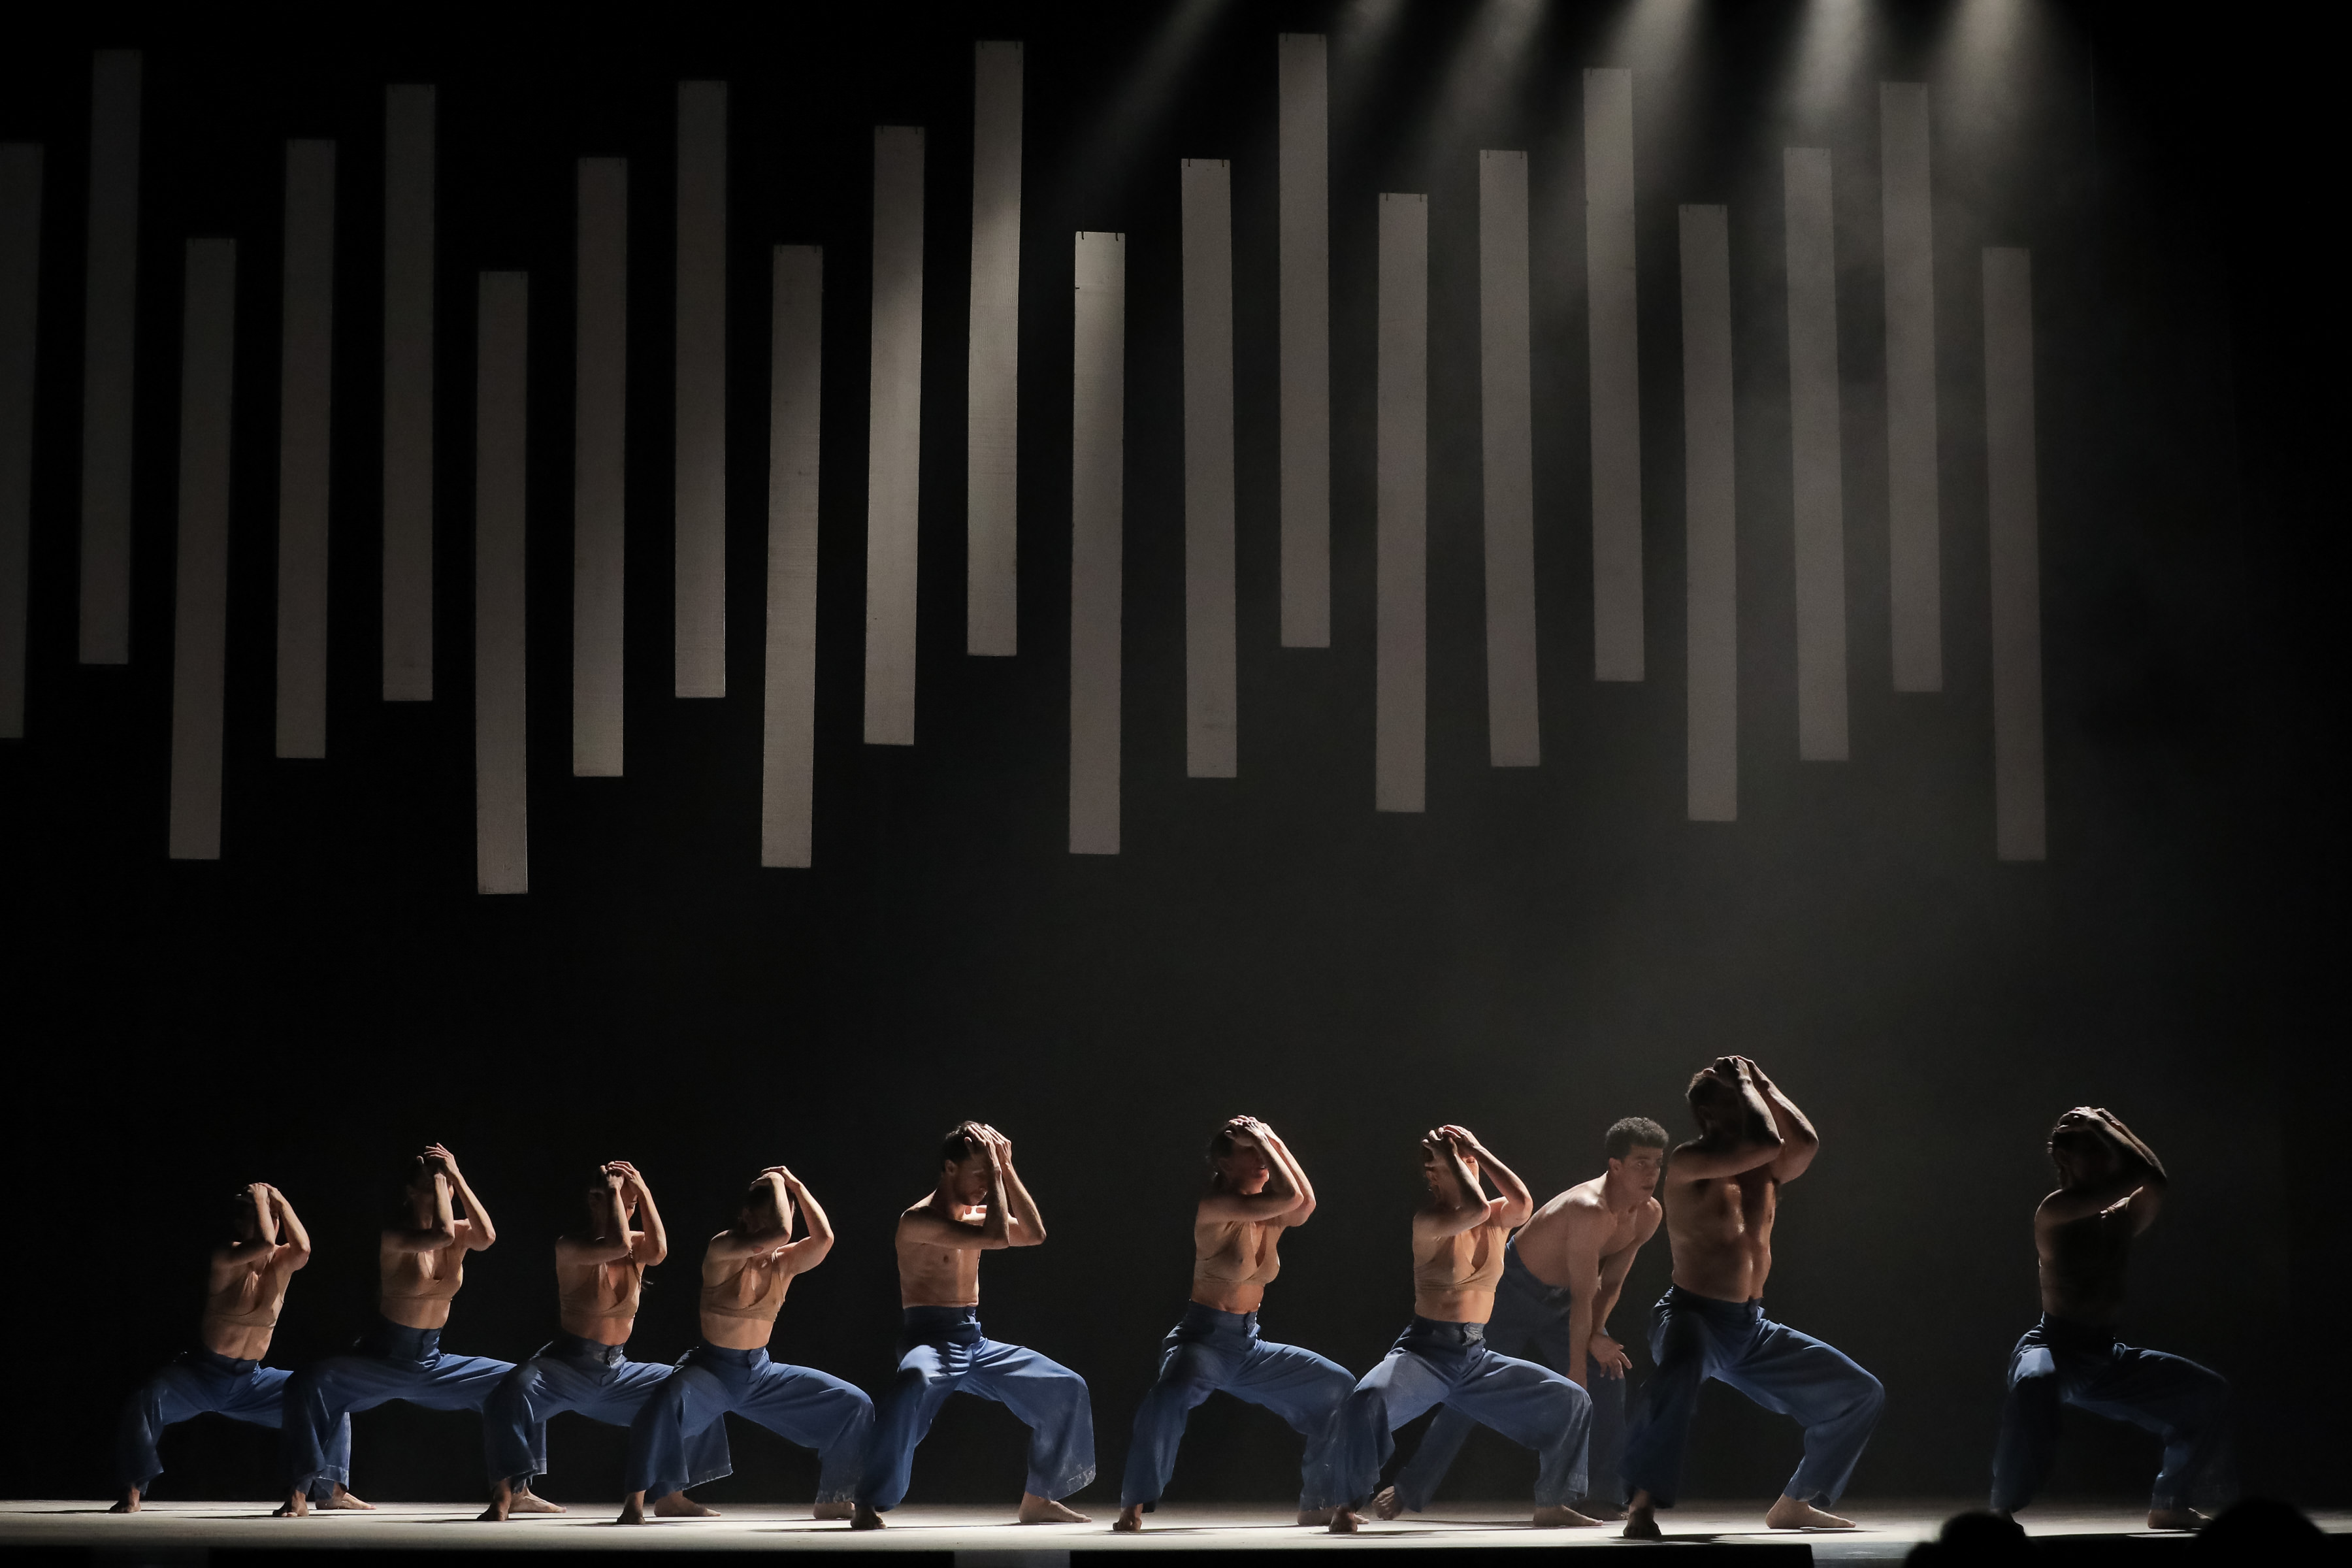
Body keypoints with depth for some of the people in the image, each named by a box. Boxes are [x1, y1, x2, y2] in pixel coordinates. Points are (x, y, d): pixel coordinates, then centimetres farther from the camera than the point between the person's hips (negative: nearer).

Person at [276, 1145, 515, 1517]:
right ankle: (299, 1493, -23)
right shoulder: (395, 1238, -15)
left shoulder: (462, 1232, 0)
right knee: (308, 1383, -32)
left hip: (433, 1363, 5)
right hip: (383, 1359, -5)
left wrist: (456, 1176, -22)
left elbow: (487, 1237, -25)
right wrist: (438, 1177, -25)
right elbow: (442, 1234, -35)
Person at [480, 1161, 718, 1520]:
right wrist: (613, 1188, -21)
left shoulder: (637, 1246, 5)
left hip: (617, 1371, 6)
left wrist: (643, 1191, -16)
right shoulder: (569, 1248, -12)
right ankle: (506, 1494, -32)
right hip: (569, 1365, -6)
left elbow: (658, 1251, -20)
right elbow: (617, 1245, -31)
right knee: (517, 1389, -37)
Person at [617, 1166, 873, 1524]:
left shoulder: (785, 1262, 2)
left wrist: (796, 1185, -11)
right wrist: (775, 1181, -19)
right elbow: (780, 1233, -32)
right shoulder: (722, 1250, -15)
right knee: (668, 1401, -41)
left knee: (854, 1405, 2)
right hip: (713, 1369, -6)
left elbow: (824, 1238, -18)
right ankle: (637, 1499, -26)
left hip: (762, 1373, 6)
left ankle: (833, 1502, 16)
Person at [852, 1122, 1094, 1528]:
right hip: (930, 1340, -8)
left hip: (975, 1343, 8)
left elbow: (1033, 1234, 1)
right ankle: (871, 1506, -38)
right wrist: (993, 1169, -17)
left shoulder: (974, 1216, 13)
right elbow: (997, 1238, -23)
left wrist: (1006, 1168, -2)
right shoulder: (918, 1220, -13)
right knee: (913, 1384, -43)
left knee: (1067, 1388, 7)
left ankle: (1038, 1499, 19)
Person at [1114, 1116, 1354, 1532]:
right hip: (1204, 1337, -8)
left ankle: (1318, 1504, 19)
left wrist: (1274, 1142, -10)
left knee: (1338, 1388, 10)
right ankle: (1133, 1508, -34)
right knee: (1171, 1394, -39)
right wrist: (1259, 1140, -16)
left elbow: (1305, 1203, -15)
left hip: (1250, 1345, 8)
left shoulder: (1271, 1217, 9)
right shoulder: (1214, 1208, -13)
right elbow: (1291, 1198, -24)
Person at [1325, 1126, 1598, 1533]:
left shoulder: (1500, 1219, 6)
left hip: (1477, 1358, 6)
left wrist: (1477, 1149, -12)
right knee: (1367, 1401, -36)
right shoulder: (1428, 1222, -11)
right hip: (1425, 1350, -6)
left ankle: (1552, 1504, 14)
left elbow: (1523, 1204, -19)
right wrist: (1451, 1156, -17)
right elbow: (1475, 1210, -31)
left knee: (1571, 1402, 2)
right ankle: (1348, 1507, -23)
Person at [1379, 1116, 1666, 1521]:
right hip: (1515, 1288, -7)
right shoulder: (1589, 1210, -35)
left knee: (1608, 1378, -5)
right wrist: (1576, 1377, -27)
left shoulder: (1649, 1214, -11)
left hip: (1559, 1299, 7)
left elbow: (1611, 1281, 0)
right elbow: (1582, 1299, -31)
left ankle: (1604, 1497, 3)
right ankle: (1408, 1492, 6)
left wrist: (1596, 1334, -13)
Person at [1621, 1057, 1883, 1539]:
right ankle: (1642, 1506, -43)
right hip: (1693, 1316, -8)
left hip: (1751, 1329, 8)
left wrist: (1766, 1086, -1)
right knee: (1682, 1365, -45)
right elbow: (1770, 1142, -24)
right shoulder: (1688, 1163, -11)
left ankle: (1794, 1505, 22)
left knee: (1861, 1394, 10)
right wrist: (1745, 1084, -9)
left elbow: (1806, 1144, -10)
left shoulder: (1766, 1170, 12)